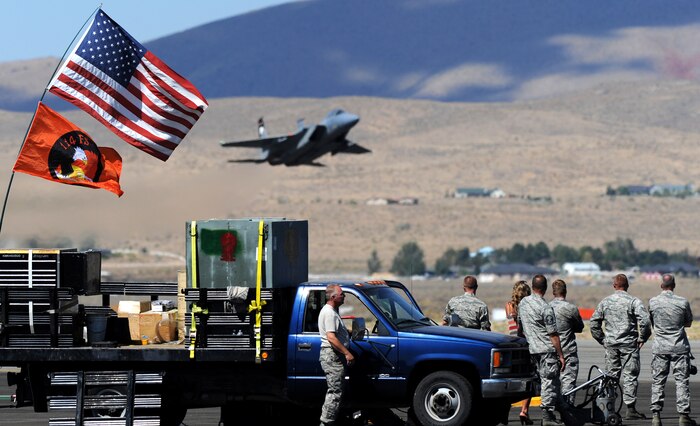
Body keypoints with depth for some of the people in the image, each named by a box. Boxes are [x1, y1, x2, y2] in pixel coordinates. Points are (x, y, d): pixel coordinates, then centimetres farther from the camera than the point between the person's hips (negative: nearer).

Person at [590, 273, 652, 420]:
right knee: (630, 375, -1)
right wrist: (642, 338, -3)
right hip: (629, 344, -3)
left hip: (610, 344, 4)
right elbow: (644, 320, -16)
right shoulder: (634, 301, -6)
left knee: (611, 375, 11)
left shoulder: (605, 302, 7)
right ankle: (630, 409, -5)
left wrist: (602, 339, 15)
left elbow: (593, 322, 9)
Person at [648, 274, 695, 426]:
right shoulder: (683, 302, -6)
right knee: (682, 381, 4)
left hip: (660, 347, 1)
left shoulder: (653, 302, -3)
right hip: (680, 347, -1)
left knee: (657, 381, 7)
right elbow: (689, 323, 7)